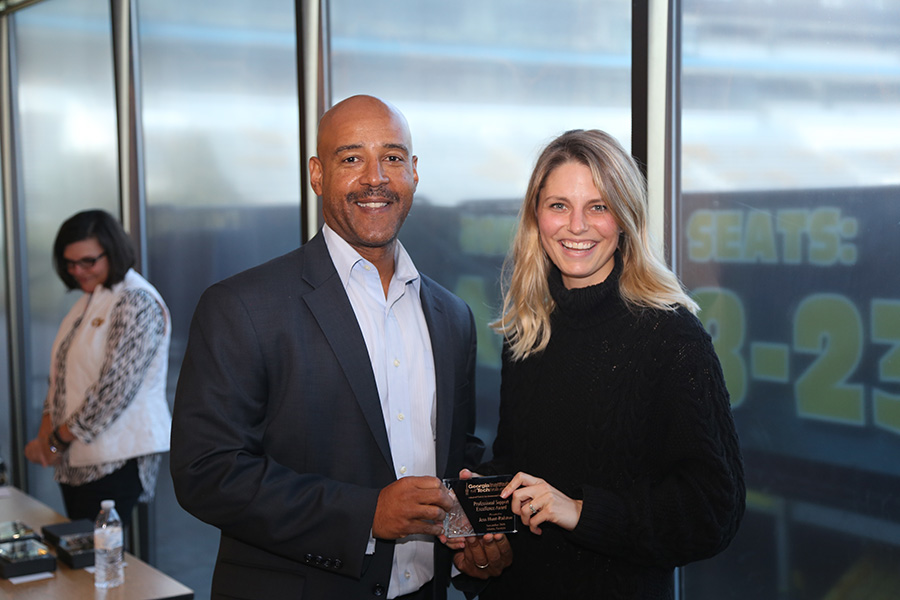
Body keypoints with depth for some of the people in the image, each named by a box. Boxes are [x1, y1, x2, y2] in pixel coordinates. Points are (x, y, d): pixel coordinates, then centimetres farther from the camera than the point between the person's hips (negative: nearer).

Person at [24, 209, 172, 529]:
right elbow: (62, 374, 18)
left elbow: (115, 388, -18)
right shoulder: (88, 302, 17)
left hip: (117, 460, -8)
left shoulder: (136, 302, -12)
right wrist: (45, 434, 4)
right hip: (75, 460, 8)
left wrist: (58, 441, -11)